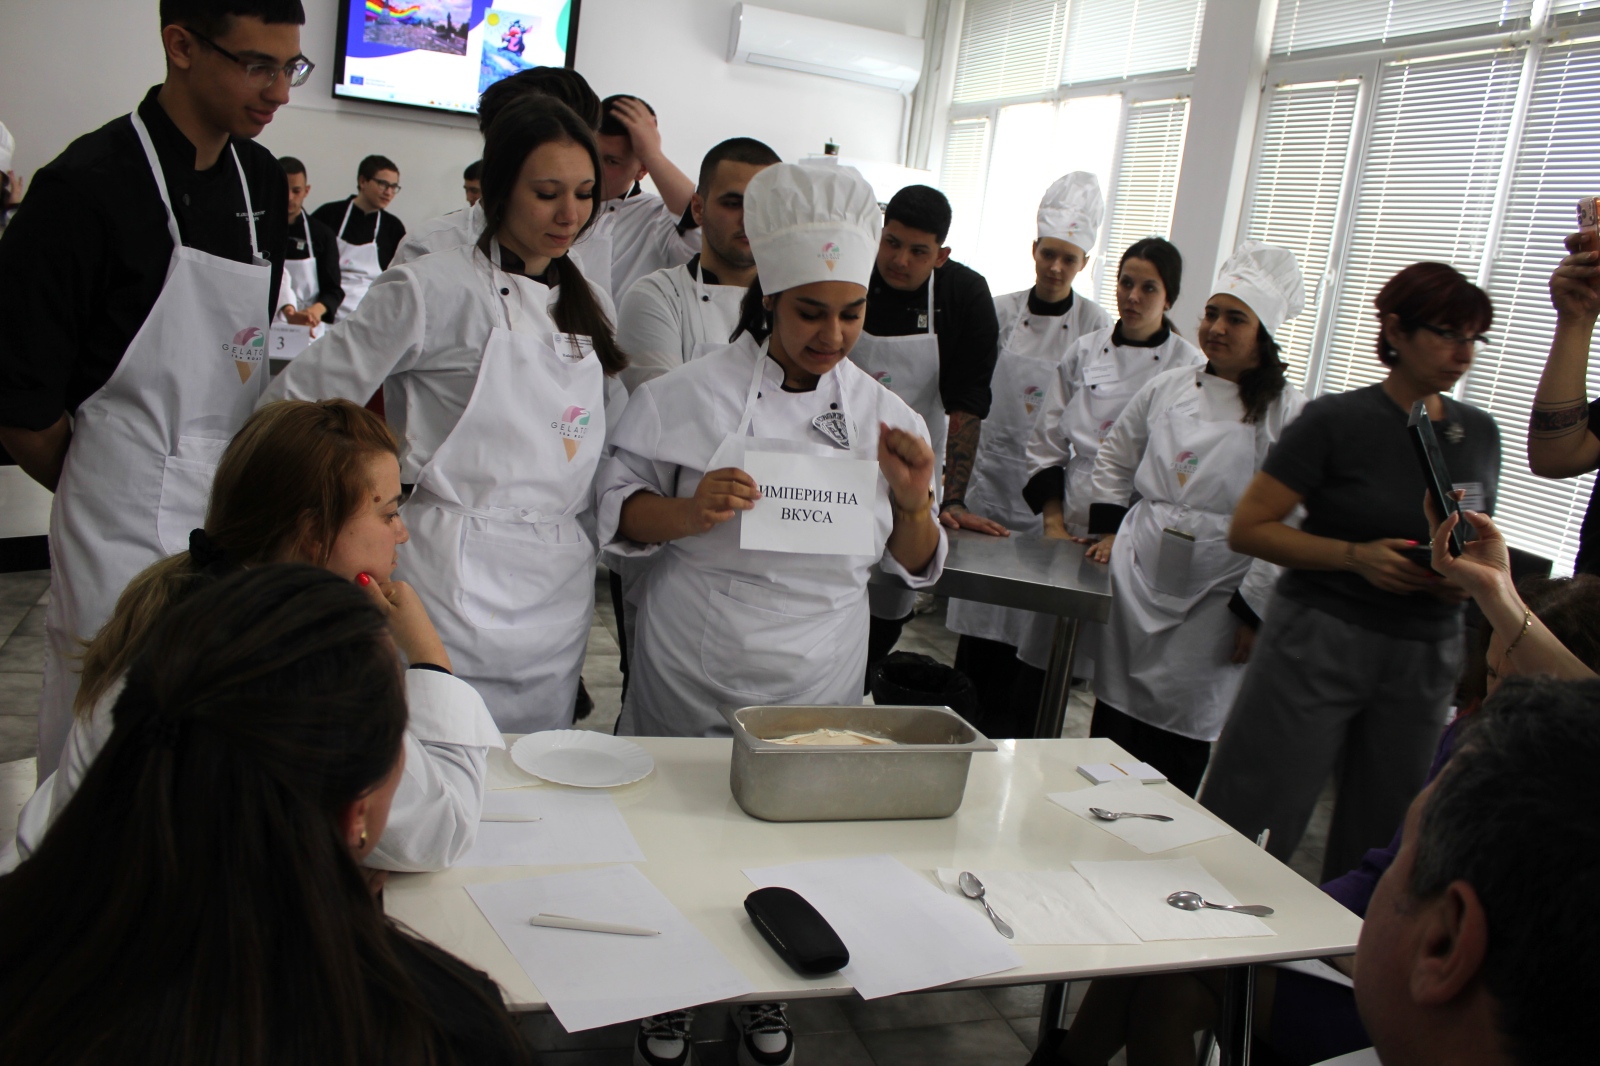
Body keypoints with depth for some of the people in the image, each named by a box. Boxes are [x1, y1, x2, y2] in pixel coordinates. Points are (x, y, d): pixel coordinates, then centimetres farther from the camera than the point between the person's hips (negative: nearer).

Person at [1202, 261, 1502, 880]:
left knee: (1379, 845, 10)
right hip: (1320, 642, -5)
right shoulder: (1337, 421, -7)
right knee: (1250, 832, -4)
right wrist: (1356, 556, -18)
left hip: (1425, 659, 5)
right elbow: (1247, 528, -8)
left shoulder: (1479, 433, 10)